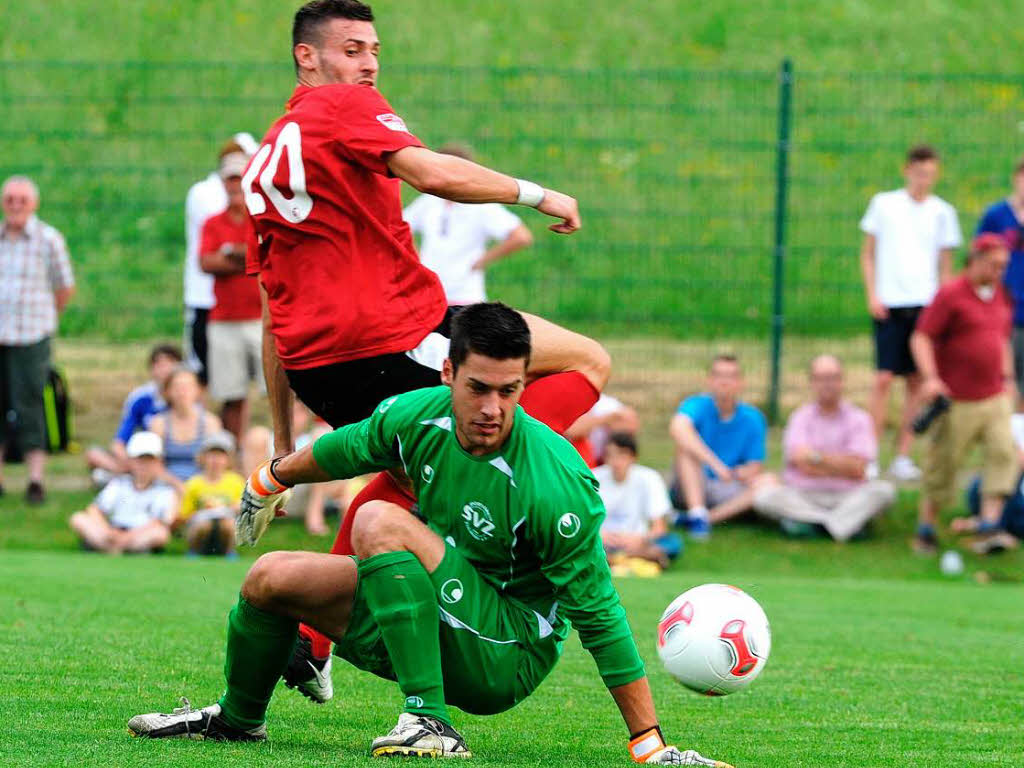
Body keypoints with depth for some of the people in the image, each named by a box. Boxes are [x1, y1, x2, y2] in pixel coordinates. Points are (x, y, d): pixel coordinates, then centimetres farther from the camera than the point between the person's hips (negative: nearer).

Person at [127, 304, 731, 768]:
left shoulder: (554, 483, -28)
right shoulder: (420, 415, -10)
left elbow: (598, 612, -24)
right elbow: (346, 449, 14)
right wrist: (272, 480, 33)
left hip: (510, 656, -7)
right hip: (436, 622, 7)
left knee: (379, 523, -27)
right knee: (272, 579, 4)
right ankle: (238, 719, 33)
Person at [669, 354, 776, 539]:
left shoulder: (752, 419, 1)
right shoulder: (698, 406, -9)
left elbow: (755, 466, 2)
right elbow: (678, 429, -32)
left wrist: (745, 473, -25)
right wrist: (715, 464, -41)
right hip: (691, 489, -2)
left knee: (768, 481, -22)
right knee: (687, 445, -26)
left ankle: (711, 517, -31)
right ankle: (696, 513, -37)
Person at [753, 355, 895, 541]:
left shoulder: (858, 419, 6)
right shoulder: (800, 418, 6)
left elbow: (857, 469, -6)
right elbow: (804, 466, -10)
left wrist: (818, 456, -9)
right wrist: (841, 465, -8)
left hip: (846, 497, 0)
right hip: (803, 496, 0)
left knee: (884, 490, -27)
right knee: (764, 498, -28)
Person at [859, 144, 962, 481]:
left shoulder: (942, 212, 8)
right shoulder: (884, 204, 5)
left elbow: (945, 266, 12)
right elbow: (868, 254, 9)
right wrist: (872, 295, -2)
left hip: (926, 304, 2)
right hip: (890, 303, -2)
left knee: (917, 381, 2)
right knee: (884, 378, -9)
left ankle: (903, 457, 8)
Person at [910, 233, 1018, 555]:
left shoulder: (1000, 295, 13)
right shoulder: (950, 295, -9)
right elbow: (921, 338, -13)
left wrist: (1007, 378, 19)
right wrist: (930, 378, -25)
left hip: (995, 397, 6)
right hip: (957, 401, -6)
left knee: (1003, 454, -10)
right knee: (943, 465, -1)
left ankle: (989, 527, -14)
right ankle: (925, 530, 12)